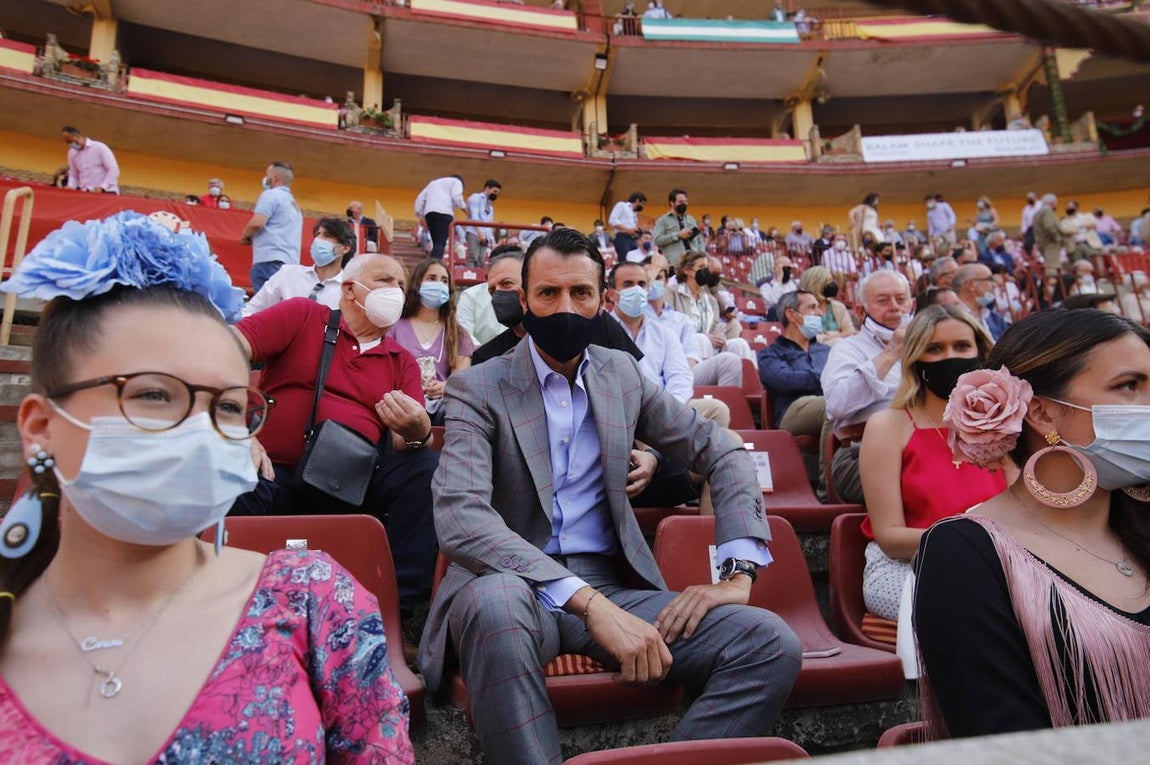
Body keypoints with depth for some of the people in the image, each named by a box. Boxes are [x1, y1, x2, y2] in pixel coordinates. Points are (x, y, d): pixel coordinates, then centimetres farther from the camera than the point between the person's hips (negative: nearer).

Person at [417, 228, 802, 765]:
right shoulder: (476, 389, -4)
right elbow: (460, 517, -19)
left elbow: (724, 454, 12)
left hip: (615, 586, 4)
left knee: (771, 644, -16)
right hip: (513, 586, -3)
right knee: (497, 602, -39)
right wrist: (588, 602, -29)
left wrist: (737, 574, -3)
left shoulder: (623, 375, 9)